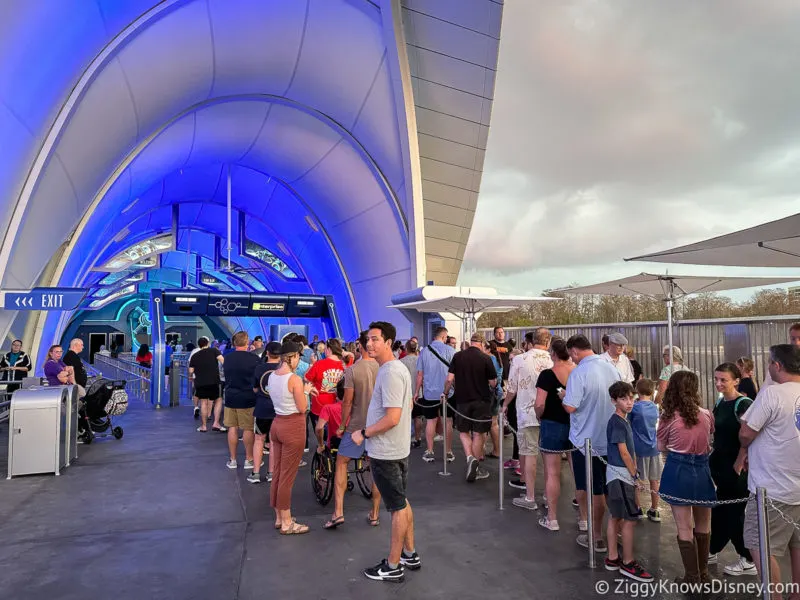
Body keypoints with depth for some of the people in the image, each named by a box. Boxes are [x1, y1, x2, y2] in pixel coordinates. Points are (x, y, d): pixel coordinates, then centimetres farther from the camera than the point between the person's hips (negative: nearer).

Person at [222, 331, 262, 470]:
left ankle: (232, 460, 18)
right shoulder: (254, 358, -13)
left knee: (232, 428, 11)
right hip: (248, 399, -4)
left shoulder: (227, 358, 1)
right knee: (248, 429, 5)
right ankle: (249, 459, 13)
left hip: (230, 397, 4)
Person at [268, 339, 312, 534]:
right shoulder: (295, 379, -19)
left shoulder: (272, 376, 5)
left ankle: (279, 518, 28)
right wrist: (306, 392, 1)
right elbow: (302, 408, -14)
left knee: (277, 474, 15)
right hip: (293, 427, -8)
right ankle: (287, 524, 12)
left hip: (278, 424, 8)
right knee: (287, 477, 1)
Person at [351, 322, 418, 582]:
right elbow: (406, 405, 18)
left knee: (398, 507, 4)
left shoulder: (390, 373, -23)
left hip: (386, 452, -10)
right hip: (397, 447, 10)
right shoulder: (397, 368, 8)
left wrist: (364, 433, -17)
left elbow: (392, 417, -28)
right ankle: (410, 554, 34)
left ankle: (393, 566, 18)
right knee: (402, 502, 20)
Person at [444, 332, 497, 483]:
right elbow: (493, 383, -4)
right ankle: (476, 468, 15)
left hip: (462, 400, 1)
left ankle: (470, 457, -7)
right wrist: (491, 387, 19)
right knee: (478, 434, 8)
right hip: (481, 400, -1)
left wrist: (445, 393, 11)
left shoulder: (457, 356, -2)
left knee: (464, 432, 15)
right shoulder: (486, 358, -8)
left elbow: (449, 379, -5)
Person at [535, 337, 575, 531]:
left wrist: (541, 417, 1)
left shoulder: (547, 375, -15)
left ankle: (552, 519, 15)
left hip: (553, 426, -4)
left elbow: (539, 404, -18)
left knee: (552, 473, 6)